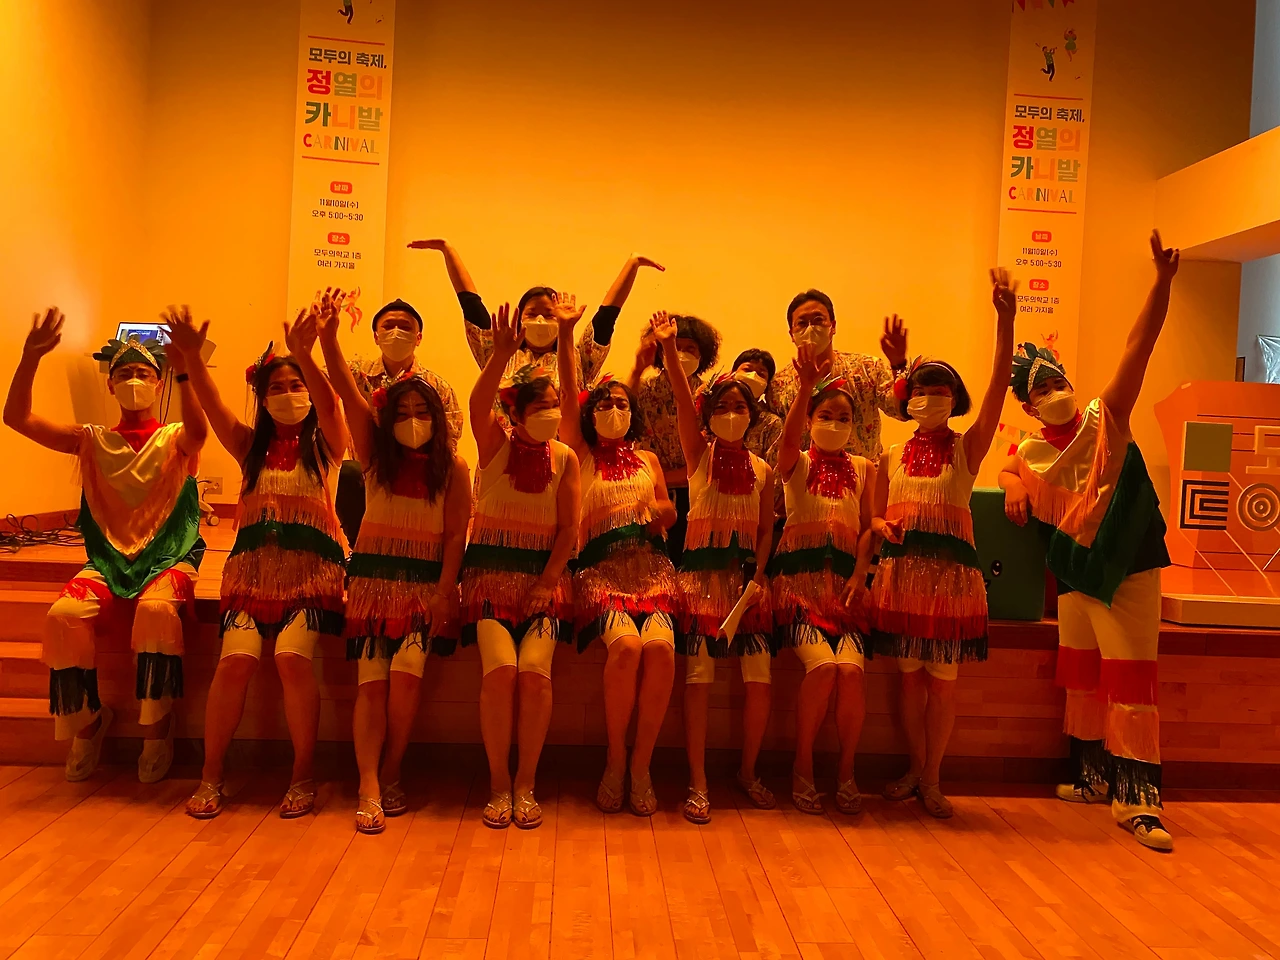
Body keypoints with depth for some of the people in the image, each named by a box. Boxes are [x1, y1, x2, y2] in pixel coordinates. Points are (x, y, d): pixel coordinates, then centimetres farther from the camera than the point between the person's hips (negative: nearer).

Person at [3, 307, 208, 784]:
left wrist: (183, 371, -39)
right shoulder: (92, 440, 11)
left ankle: (156, 730, -17)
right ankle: (88, 719, -1)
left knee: (156, 610, -34)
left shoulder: (174, 440, 4)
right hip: (108, 558, 3)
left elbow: (198, 430, -23)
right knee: (64, 615, -26)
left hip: (168, 557, -3)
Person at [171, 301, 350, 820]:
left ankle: (303, 777, -5)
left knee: (293, 658, -21)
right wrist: (192, 358, -23)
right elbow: (214, 408, -5)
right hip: (253, 565, 3)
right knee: (235, 660, -15)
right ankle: (210, 777, 1)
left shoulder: (324, 444, 5)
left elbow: (328, 405, -16)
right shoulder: (252, 445, 13)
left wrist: (304, 355, -34)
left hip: (311, 566, -2)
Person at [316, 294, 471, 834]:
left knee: (406, 675, -17)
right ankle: (369, 788, -9)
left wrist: (444, 594, -11)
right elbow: (347, 391, -8)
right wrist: (329, 338, -21)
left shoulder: (453, 470, 1)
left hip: (427, 582, -1)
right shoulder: (377, 455, 4)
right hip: (374, 576, 2)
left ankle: (391, 776, 2)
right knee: (371, 682, -9)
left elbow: (456, 535, -1)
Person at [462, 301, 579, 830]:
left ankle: (526, 784, -2)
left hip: (544, 574, 1)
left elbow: (569, 529, 0)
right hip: (492, 570, -1)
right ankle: (498, 782, -3)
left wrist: (546, 584, -9)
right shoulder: (496, 444, 0)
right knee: (500, 669, -21)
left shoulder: (565, 458, 3)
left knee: (535, 672, -19)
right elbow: (478, 402, -21)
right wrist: (502, 355, -35)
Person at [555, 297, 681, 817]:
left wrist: (658, 512, 0)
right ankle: (615, 760, -10)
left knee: (661, 647, -27)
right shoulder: (581, 456, 12)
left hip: (651, 565, 2)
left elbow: (670, 513, 25)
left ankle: (641, 765, -12)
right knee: (626, 645, -31)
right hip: (601, 567, -2)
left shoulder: (647, 459, 21)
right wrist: (566, 332, -12)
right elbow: (567, 395, -1)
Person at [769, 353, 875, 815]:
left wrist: (859, 575, -10)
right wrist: (806, 386, -32)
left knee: (851, 669, -22)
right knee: (822, 664, -24)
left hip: (844, 581, 2)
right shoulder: (796, 463, 8)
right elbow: (788, 436, -16)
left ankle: (846, 771, 0)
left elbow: (868, 528, 7)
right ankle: (803, 768, -3)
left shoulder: (863, 469, 15)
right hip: (799, 578, -2)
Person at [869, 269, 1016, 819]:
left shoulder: (967, 449, 1)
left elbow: (998, 384, -12)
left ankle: (932, 779, 19)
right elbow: (877, 516, 16)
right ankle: (915, 769, 26)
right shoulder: (892, 458, 9)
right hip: (901, 572, 2)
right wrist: (886, 528, -9)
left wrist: (1005, 319, -22)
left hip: (951, 573, -2)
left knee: (943, 681, 3)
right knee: (911, 677, 8)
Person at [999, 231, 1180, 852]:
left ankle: (1137, 800, 3)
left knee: (1130, 677, -3)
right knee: (1082, 674, 13)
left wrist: (1162, 283, -32)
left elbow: (1138, 348, -21)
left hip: (1128, 566, -4)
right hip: (1074, 570, 4)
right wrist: (1012, 490, 0)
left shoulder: (1105, 417, -10)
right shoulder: (1031, 451, 0)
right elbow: (1009, 472, 24)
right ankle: (1094, 777, 30)